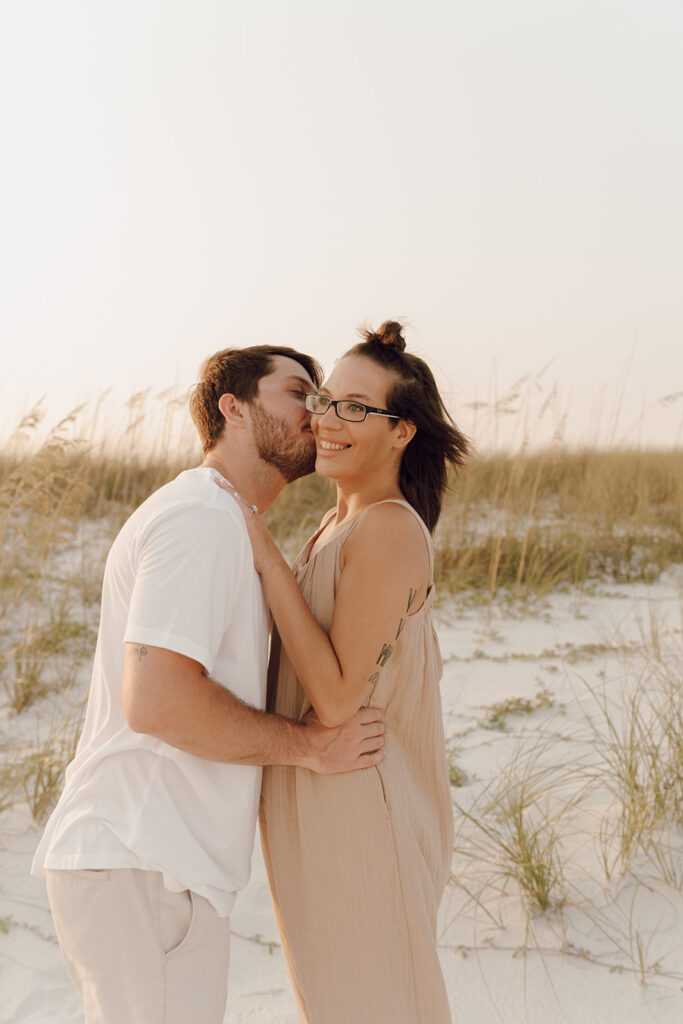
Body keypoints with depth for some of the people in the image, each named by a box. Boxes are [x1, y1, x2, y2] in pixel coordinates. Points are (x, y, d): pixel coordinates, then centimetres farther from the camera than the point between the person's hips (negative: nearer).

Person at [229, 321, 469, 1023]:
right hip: (314, 811, 9)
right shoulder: (340, 525, 9)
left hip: (356, 824, -9)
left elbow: (338, 699, -24)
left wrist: (267, 558, -23)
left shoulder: (389, 529, -21)